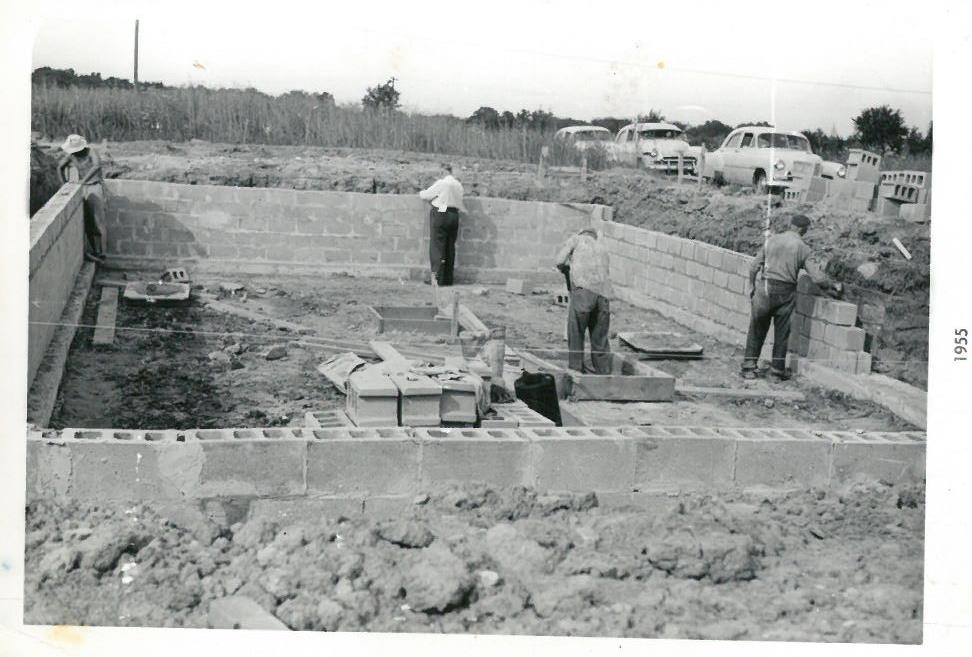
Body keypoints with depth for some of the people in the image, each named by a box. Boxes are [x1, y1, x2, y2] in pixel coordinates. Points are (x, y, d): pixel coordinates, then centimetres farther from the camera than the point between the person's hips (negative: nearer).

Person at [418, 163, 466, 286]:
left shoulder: (441, 183, -11)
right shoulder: (458, 185, 10)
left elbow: (426, 195, -3)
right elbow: (459, 201, 13)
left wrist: (421, 193, 19)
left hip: (440, 215, -7)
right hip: (454, 216, 7)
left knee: (437, 247, -4)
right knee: (450, 248, 10)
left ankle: (438, 278, -9)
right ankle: (448, 279, 13)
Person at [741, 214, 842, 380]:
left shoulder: (771, 240, 2)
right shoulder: (803, 249, -2)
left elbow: (754, 266, 3)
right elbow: (817, 276, -4)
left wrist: (752, 286, 15)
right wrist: (832, 287, 11)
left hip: (765, 287, 1)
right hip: (786, 292, -1)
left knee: (757, 329, 9)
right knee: (782, 331, 10)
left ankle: (749, 366, 9)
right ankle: (778, 369, 15)